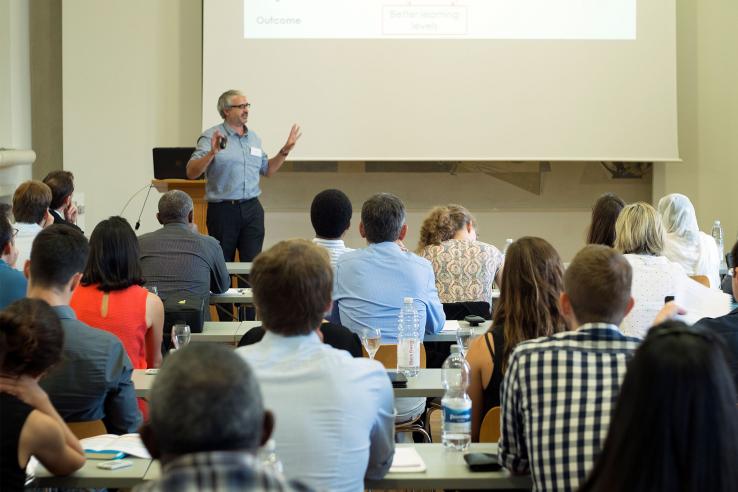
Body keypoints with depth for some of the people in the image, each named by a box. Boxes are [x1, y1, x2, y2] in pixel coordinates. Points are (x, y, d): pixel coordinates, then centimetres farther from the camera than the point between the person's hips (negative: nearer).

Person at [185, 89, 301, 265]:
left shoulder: (254, 138, 14)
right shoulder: (211, 137, -5)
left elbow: (267, 170, 25)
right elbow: (191, 173, -13)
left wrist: (285, 150, 14)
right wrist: (212, 153, -27)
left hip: (252, 209, 5)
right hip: (222, 209, -4)